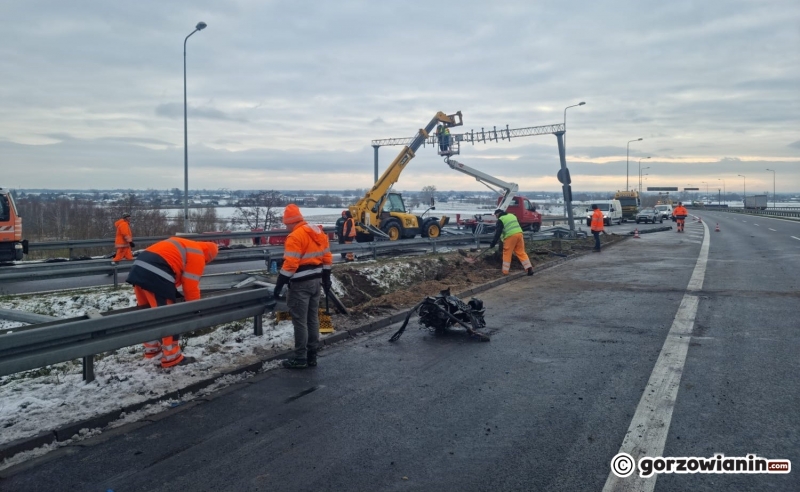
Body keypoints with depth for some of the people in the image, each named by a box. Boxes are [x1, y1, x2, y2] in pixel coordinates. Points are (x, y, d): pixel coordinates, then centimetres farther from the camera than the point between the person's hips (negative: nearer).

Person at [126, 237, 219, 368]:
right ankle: (172, 358, 7)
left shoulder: (183, 246, 29)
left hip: (138, 268, 10)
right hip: (154, 275, -10)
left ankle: (152, 349, 36)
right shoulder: (197, 255, 3)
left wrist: (171, 291, 39)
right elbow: (191, 285, 2)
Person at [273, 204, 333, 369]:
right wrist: (326, 279, 21)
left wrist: (279, 286, -16)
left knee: (300, 321, -1)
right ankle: (312, 355, 22)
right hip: (315, 281, 9)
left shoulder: (295, 237, -17)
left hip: (300, 284, -9)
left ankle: (300, 358, 6)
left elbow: (290, 264, -22)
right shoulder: (318, 233, 9)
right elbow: (327, 258, 13)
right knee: (312, 319, 14)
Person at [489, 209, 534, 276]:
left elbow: (498, 233, -6)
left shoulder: (500, 220, 0)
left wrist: (493, 243, -5)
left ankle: (505, 271, 4)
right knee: (521, 252, 10)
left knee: (507, 254, 3)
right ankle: (529, 268, 5)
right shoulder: (512, 215, 22)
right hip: (519, 233, 6)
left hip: (510, 236, -6)